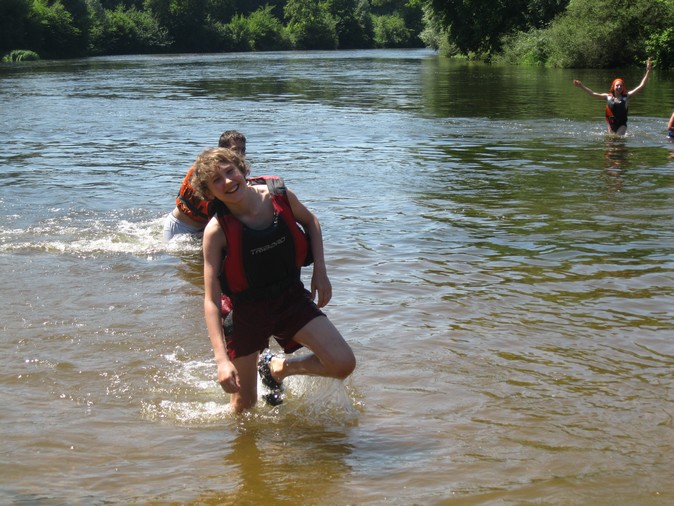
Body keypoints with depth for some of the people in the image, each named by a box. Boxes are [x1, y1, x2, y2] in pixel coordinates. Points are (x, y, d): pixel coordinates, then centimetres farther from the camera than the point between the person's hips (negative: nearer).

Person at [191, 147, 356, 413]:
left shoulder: (279, 194, -14)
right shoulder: (217, 231, -21)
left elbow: (310, 222, 10)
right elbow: (211, 300, -21)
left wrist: (320, 271, 0)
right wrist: (221, 359, -29)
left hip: (292, 297, 3)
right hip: (247, 309, -3)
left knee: (343, 364, -11)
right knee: (244, 401, 3)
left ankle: (278, 367, 17)